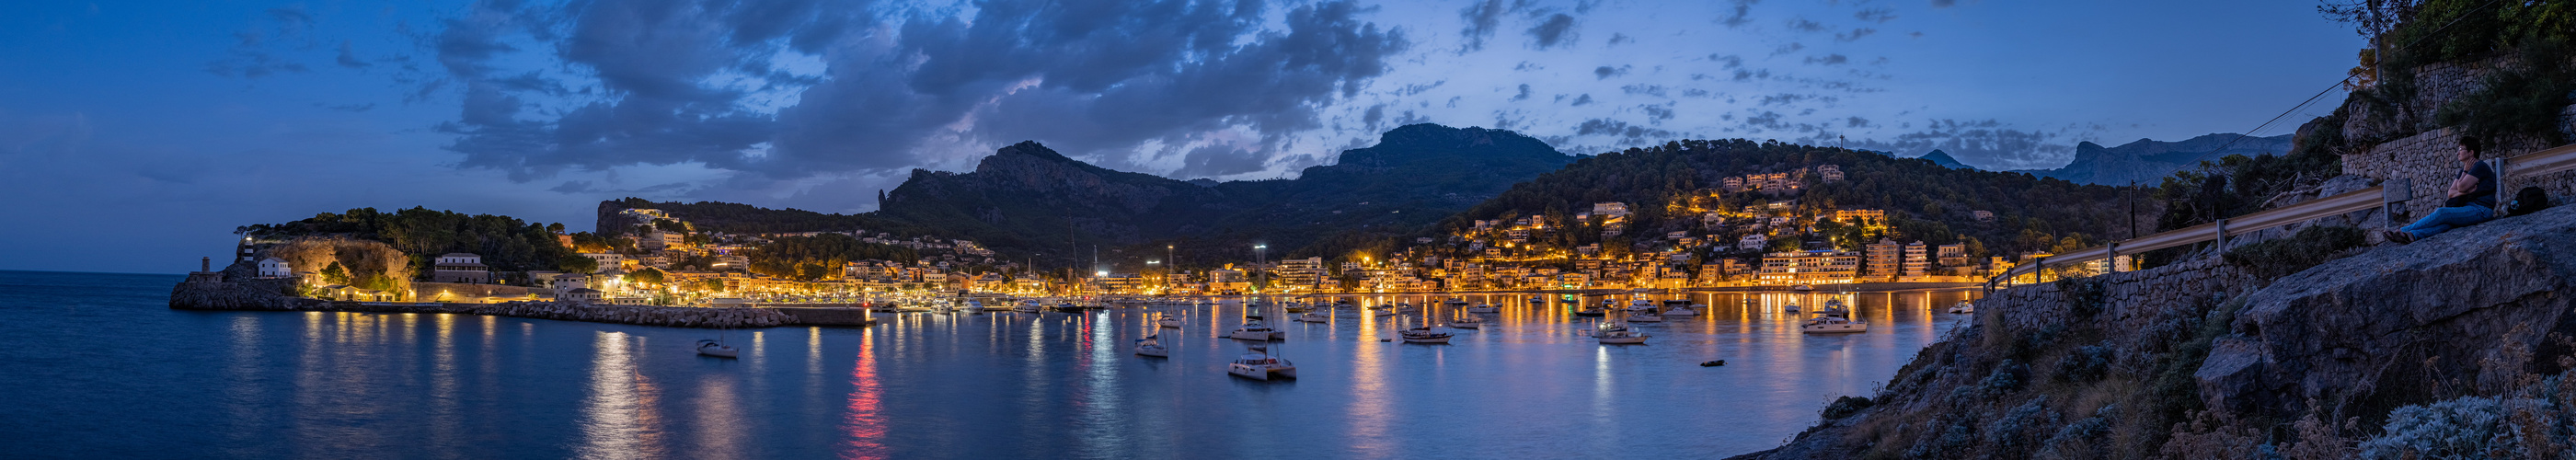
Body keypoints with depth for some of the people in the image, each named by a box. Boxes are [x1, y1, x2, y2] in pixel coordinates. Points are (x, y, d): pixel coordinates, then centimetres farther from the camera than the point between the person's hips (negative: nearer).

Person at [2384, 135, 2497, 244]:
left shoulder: (2480, 167, -5)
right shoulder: (2464, 170, 23)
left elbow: (2461, 187, -13)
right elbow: (2451, 193, 13)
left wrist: (2465, 171, 2)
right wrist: (2466, 191, -7)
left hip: (2480, 210, -8)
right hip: (2469, 208, 8)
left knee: (2441, 213, -27)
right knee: (2446, 223, -22)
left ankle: (2403, 230, -32)